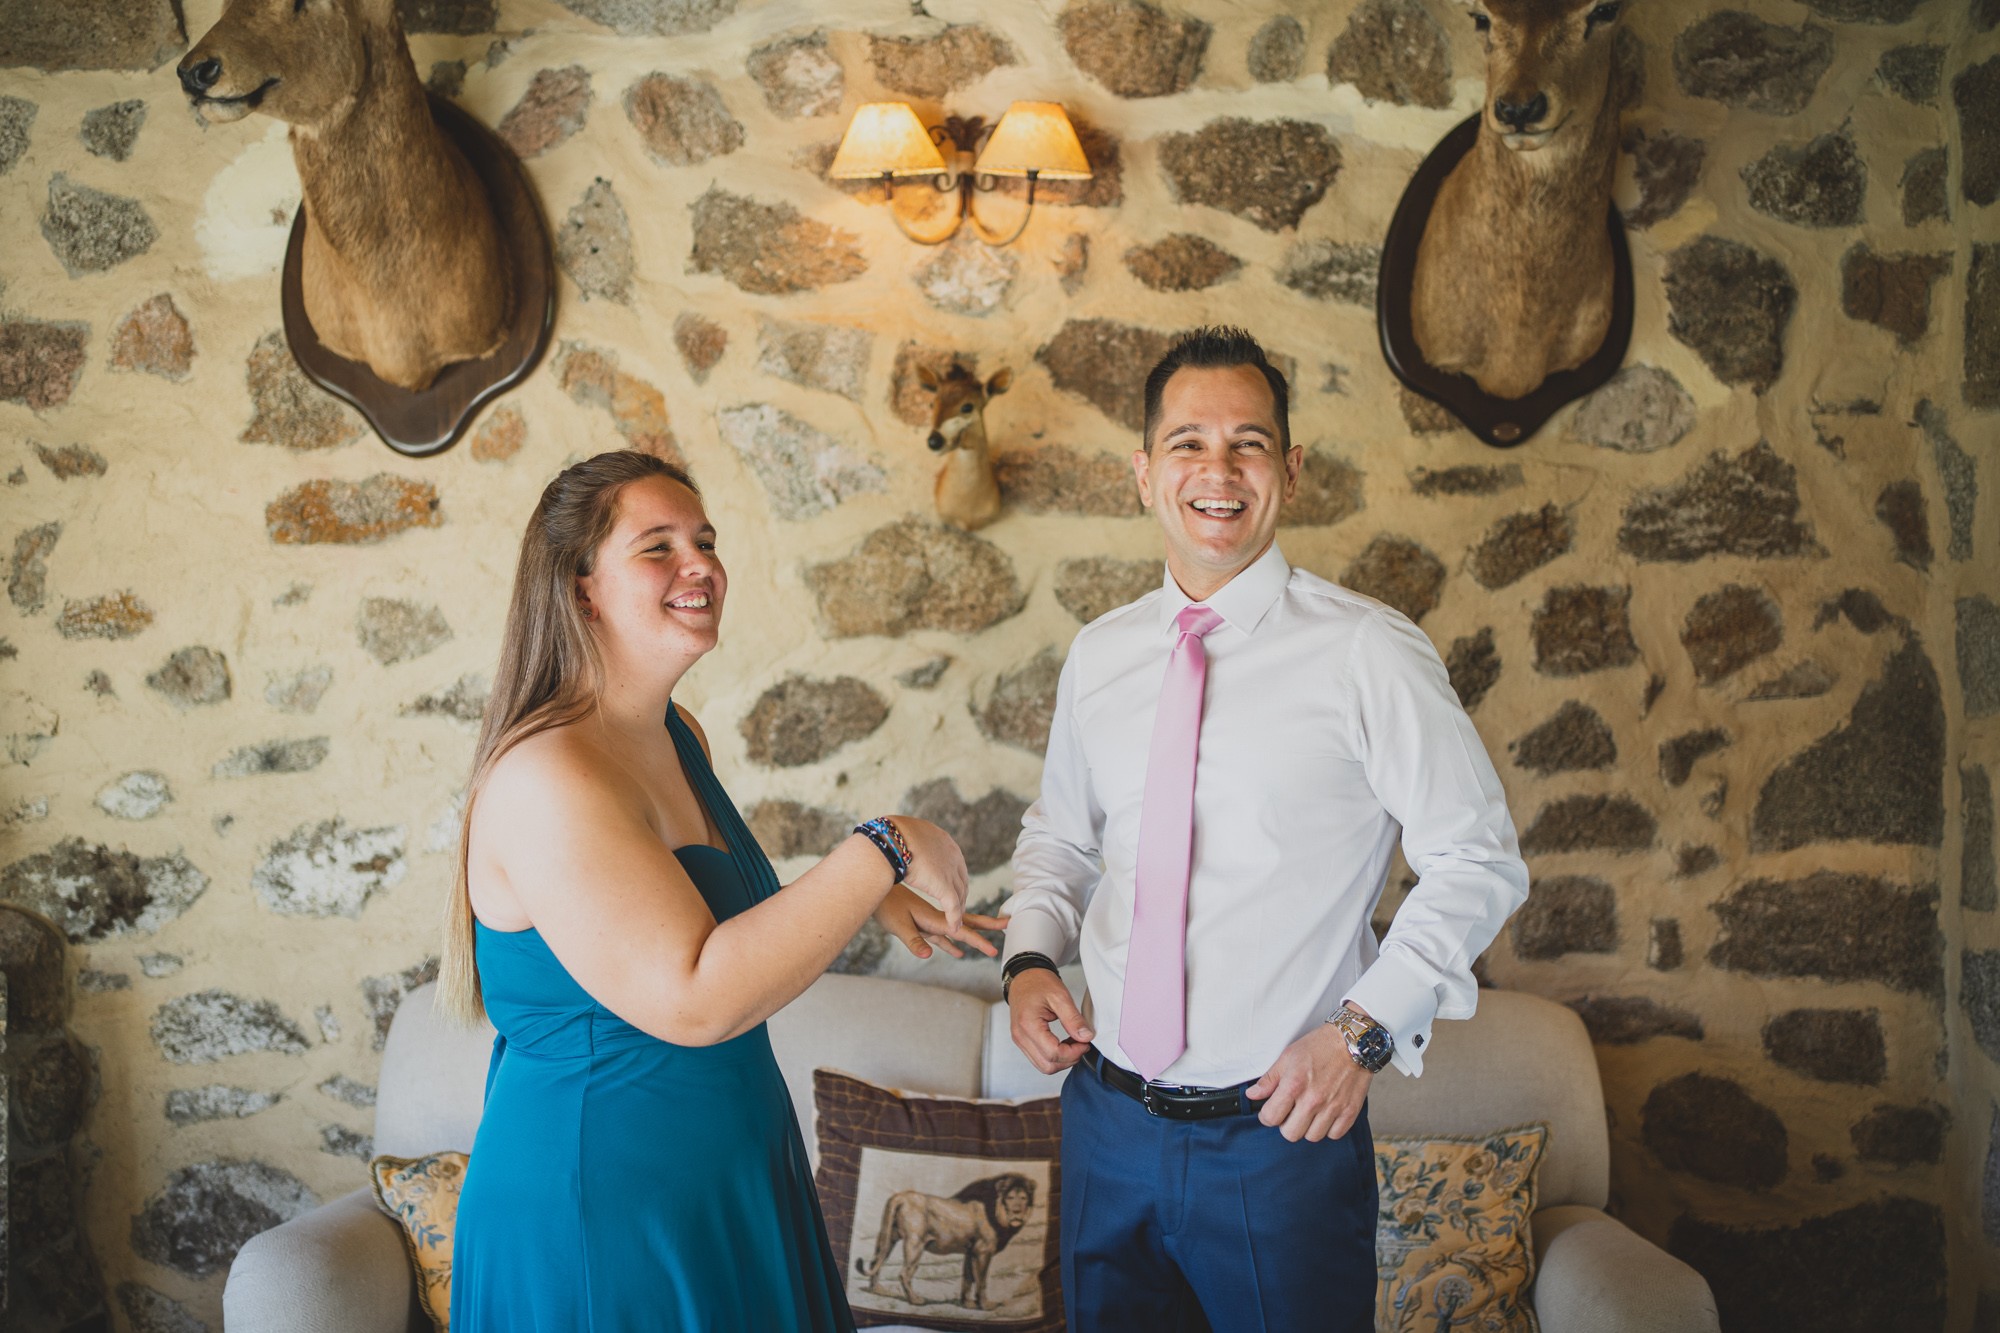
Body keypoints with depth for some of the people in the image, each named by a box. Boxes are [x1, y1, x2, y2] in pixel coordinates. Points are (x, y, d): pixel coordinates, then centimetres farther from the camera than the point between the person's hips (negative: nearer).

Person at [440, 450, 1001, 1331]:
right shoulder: (547, 777, -24)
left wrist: (866, 898, 7)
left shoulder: (679, 735, 5)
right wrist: (882, 852, -27)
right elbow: (693, 999, -31)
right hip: (600, 1216, -9)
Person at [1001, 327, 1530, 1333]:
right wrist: (1030, 957, -1)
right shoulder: (1097, 657, 4)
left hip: (1284, 1133, -4)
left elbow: (1477, 860, -7)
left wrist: (1365, 1029, -14)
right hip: (1108, 1120, 4)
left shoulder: (1367, 654, -11)